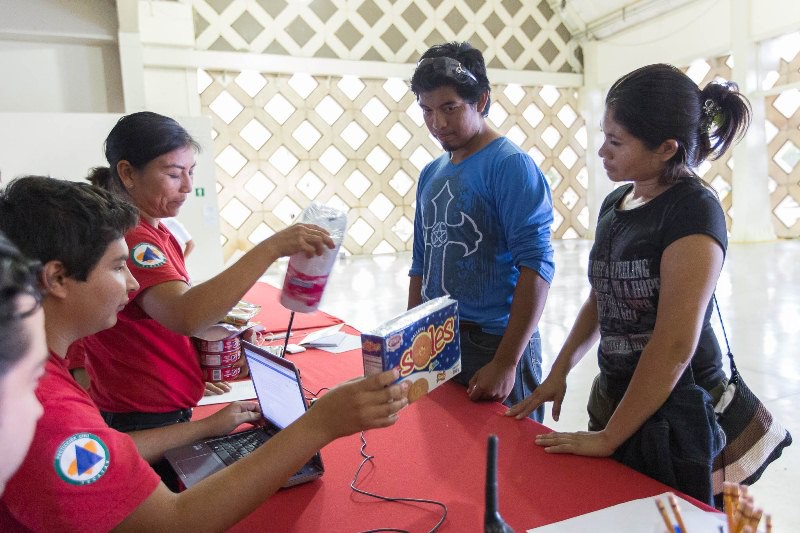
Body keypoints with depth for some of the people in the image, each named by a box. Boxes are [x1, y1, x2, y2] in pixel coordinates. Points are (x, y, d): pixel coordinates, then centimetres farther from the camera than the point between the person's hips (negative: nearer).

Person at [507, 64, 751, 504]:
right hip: (613, 395, 7)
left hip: (676, 412, -7)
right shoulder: (615, 203, 4)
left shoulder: (693, 211, -18)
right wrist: (559, 372, 7)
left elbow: (675, 345, -23)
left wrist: (609, 438, -18)